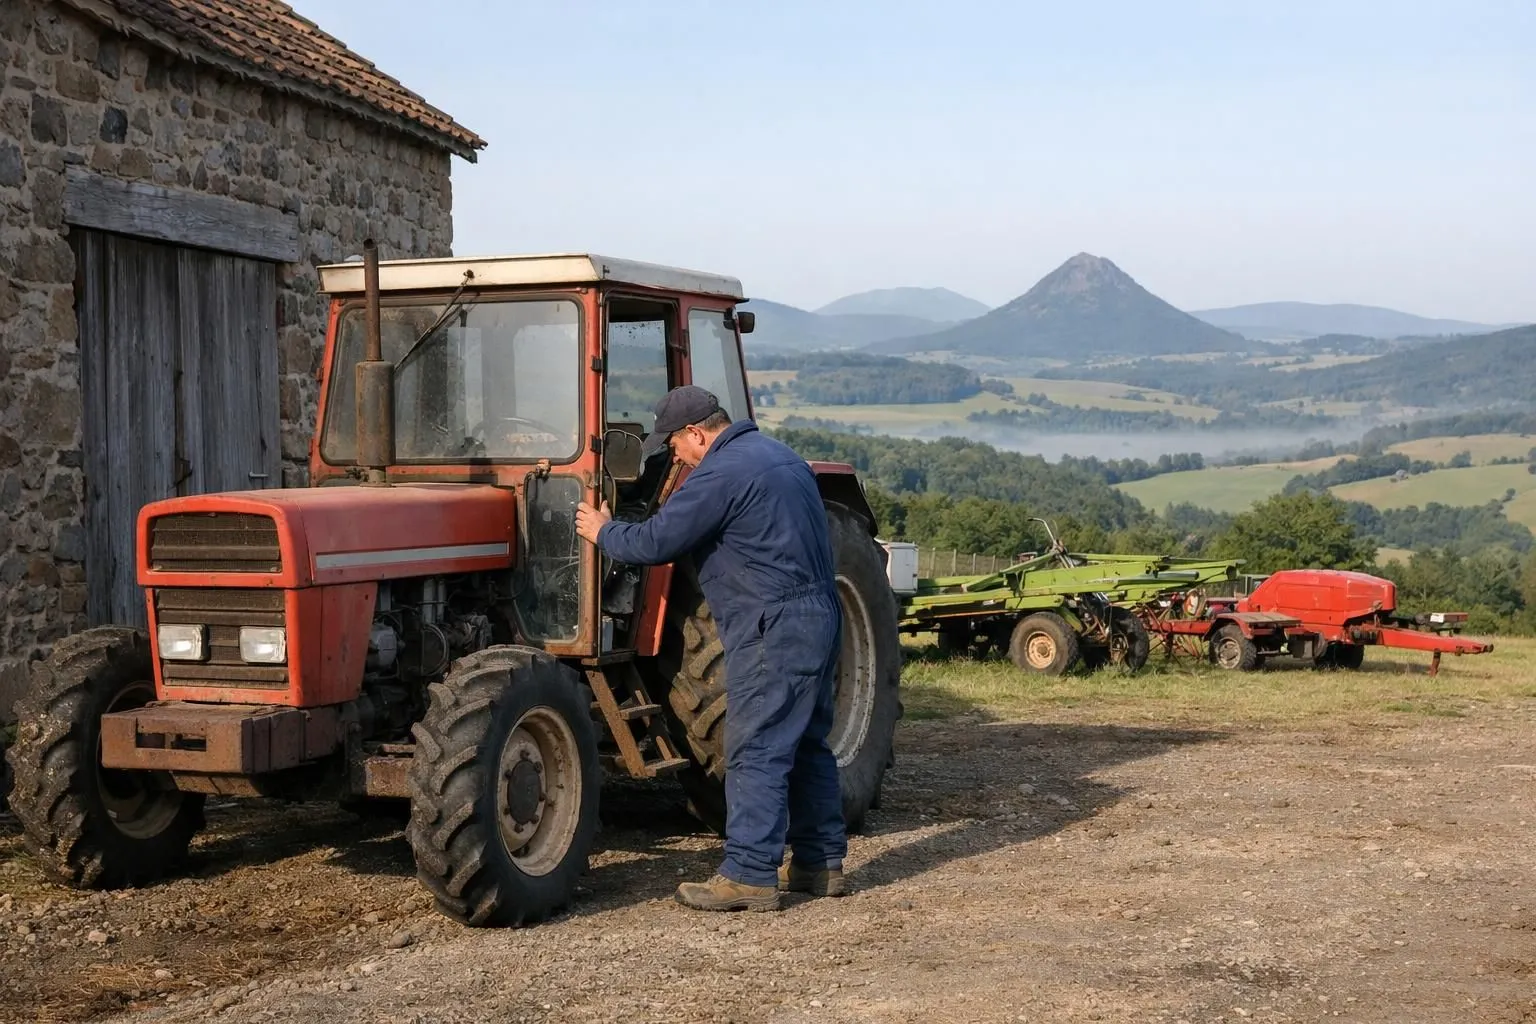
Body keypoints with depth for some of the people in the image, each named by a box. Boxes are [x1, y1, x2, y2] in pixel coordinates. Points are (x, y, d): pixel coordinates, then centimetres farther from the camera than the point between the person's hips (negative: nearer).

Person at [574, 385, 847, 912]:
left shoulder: (721, 473, -14)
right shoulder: (779, 456, 16)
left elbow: (656, 542, -13)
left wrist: (603, 531, 5)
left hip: (773, 630, -10)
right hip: (818, 617, 10)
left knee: (756, 752, -7)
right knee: (806, 744, 15)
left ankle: (749, 875, -6)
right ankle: (821, 861, 22)